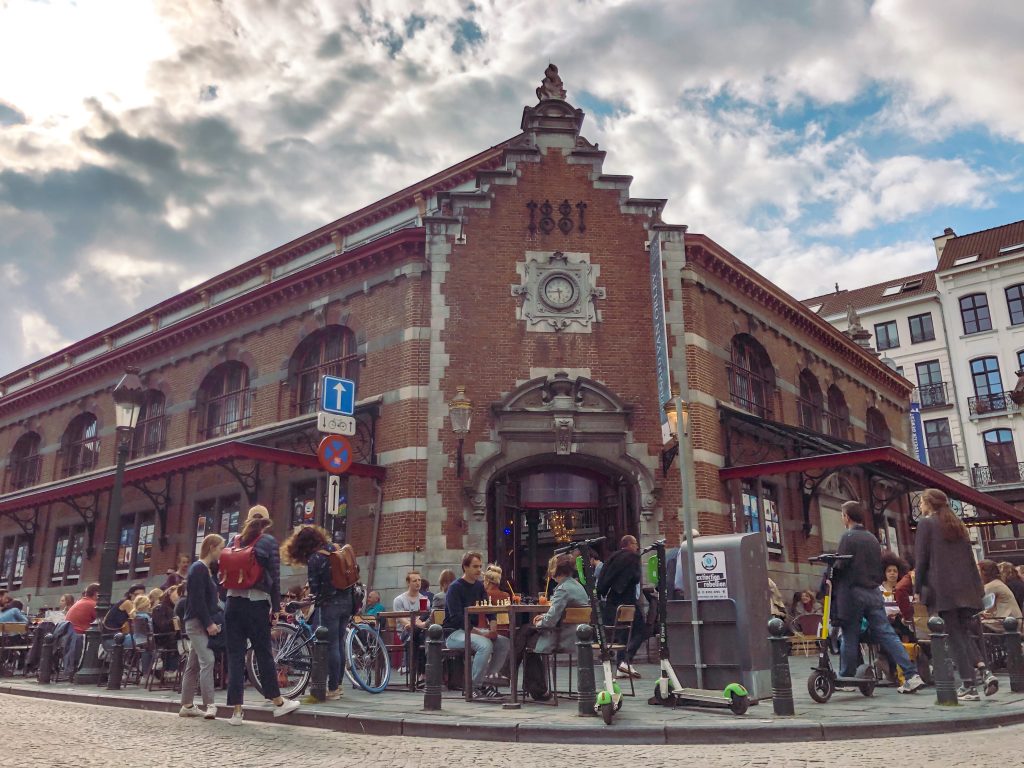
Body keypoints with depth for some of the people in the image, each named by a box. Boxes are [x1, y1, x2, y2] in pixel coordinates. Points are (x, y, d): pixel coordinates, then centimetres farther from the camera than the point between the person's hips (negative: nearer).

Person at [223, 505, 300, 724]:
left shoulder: (235, 540, 10)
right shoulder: (269, 542, -2)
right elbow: (275, 577, -4)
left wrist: (229, 595, 15)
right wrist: (275, 607, 2)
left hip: (233, 602, 4)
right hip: (257, 602, -3)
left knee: (235, 655, 5)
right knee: (264, 652, 5)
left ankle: (236, 711, 5)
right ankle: (278, 703, 16)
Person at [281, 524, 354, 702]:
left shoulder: (314, 559, -12)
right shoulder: (335, 549, 8)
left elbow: (314, 588, -10)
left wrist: (314, 598, 9)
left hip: (329, 605, -7)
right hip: (347, 602, 7)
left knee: (331, 646, -1)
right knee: (339, 644, 15)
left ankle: (333, 690, 4)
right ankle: (338, 684, 22)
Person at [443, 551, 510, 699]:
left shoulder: (479, 586, 11)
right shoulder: (455, 588, -13)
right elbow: (457, 619, -22)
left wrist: (493, 629, -13)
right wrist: (481, 633, -27)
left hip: (472, 629, 8)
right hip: (454, 633, -8)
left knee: (504, 642, -12)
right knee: (485, 644, -32)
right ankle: (474, 687, -17)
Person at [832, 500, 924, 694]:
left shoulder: (848, 537, -10)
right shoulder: (872, 538, 12)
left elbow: (841, 566, -14)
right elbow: (879, 567, 16)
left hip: (853, 593, -6)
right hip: (873, 592, 6)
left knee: (849, 638, 3)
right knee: (887, 635, 3)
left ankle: (846, 679, 12)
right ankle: (912, 675, -4)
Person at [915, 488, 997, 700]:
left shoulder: (926, 523, -2)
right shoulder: (958, 524, 18)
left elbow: (921, 558, -7)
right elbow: (969, 558, 16)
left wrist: (918, 589, -3)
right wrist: (977, 588, 17)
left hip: (942, 589, -6)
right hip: (966, 588, 6)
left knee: (954, 636, -3)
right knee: (962, 633, 14)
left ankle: (968, 686, -4)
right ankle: (984, 671, -4)